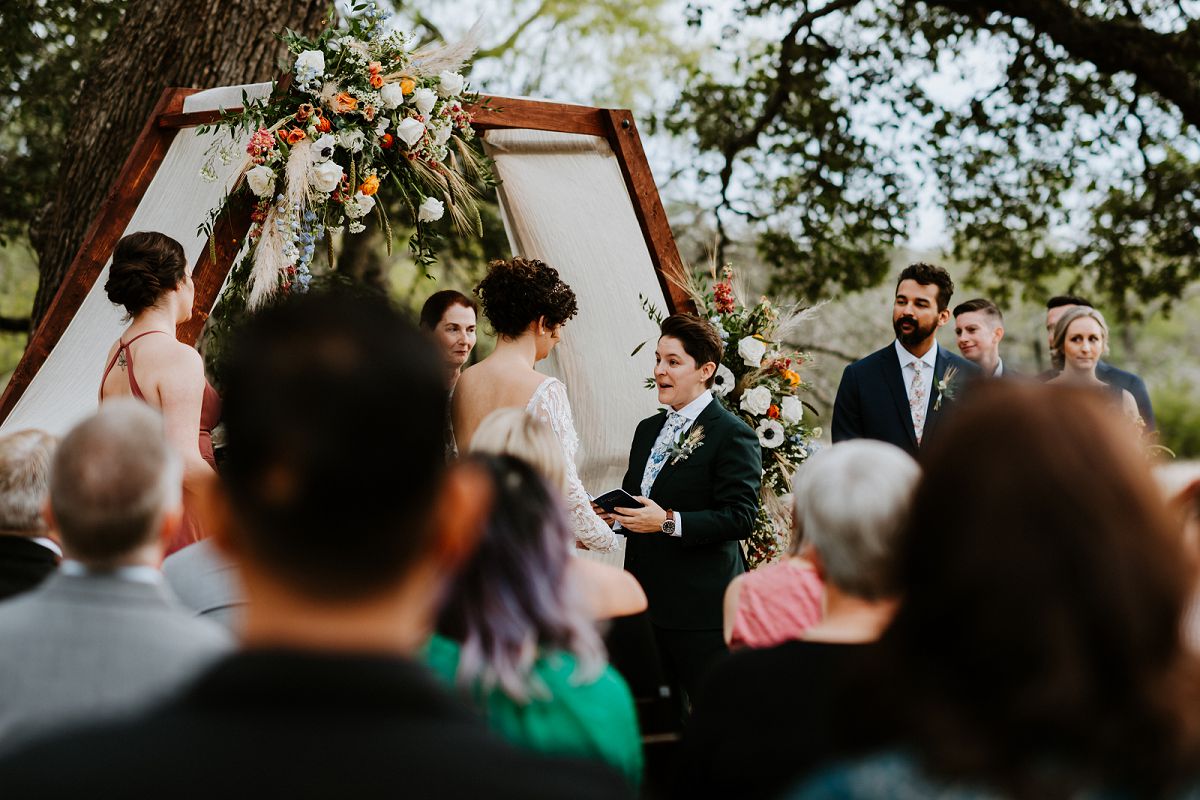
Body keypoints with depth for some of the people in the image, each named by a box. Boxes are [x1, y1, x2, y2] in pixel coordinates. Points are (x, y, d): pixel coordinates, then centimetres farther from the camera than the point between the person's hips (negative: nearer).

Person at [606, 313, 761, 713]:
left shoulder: (733, 435, -9)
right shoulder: (648, 429, 17)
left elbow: (741, 517, -16)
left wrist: (669, 522, -24)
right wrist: (611, 512, 3)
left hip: (701, 605, -8)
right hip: (647, 598, 8)